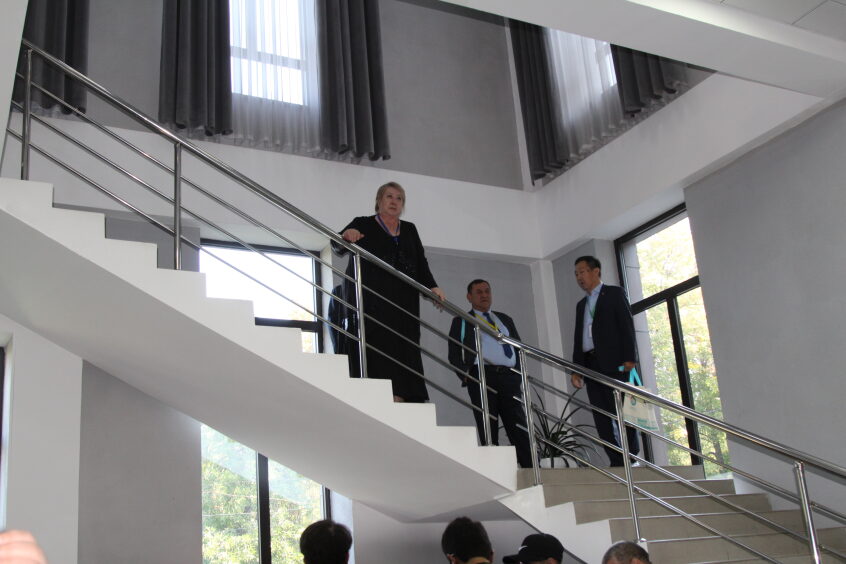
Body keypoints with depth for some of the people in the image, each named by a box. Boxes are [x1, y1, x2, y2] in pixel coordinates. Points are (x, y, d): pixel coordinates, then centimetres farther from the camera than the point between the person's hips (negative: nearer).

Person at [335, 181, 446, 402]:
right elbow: (338, 247, -3)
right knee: (380, 343, -17)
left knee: (405, 347, -6)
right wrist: (346, 236, -27)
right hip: (373, 300, -4)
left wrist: (432, 286, -5)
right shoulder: (363, 225, 11)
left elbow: (421, 262, 13)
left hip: (403, 302, 4)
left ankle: (402, 397, -11)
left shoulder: (409, 229, 23)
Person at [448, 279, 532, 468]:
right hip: (482, 377, -3)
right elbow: (454, 355, 4)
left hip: (509, 377, 3)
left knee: (519, 428, -1)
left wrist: (519, 374, 7)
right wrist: (465, 376, -11)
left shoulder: (505, 319, 22)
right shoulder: (461, 321, 11)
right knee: (488, 430, -4)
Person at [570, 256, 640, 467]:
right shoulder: (581, 305, 24)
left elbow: (627, 325, -4)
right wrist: (576, 369, 10)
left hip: (613, 363, -6)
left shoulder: (615, 293, 6)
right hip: (591, 365, 6)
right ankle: (617, 463, -1)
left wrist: (629, 358, -14)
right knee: (601, 418, -1)